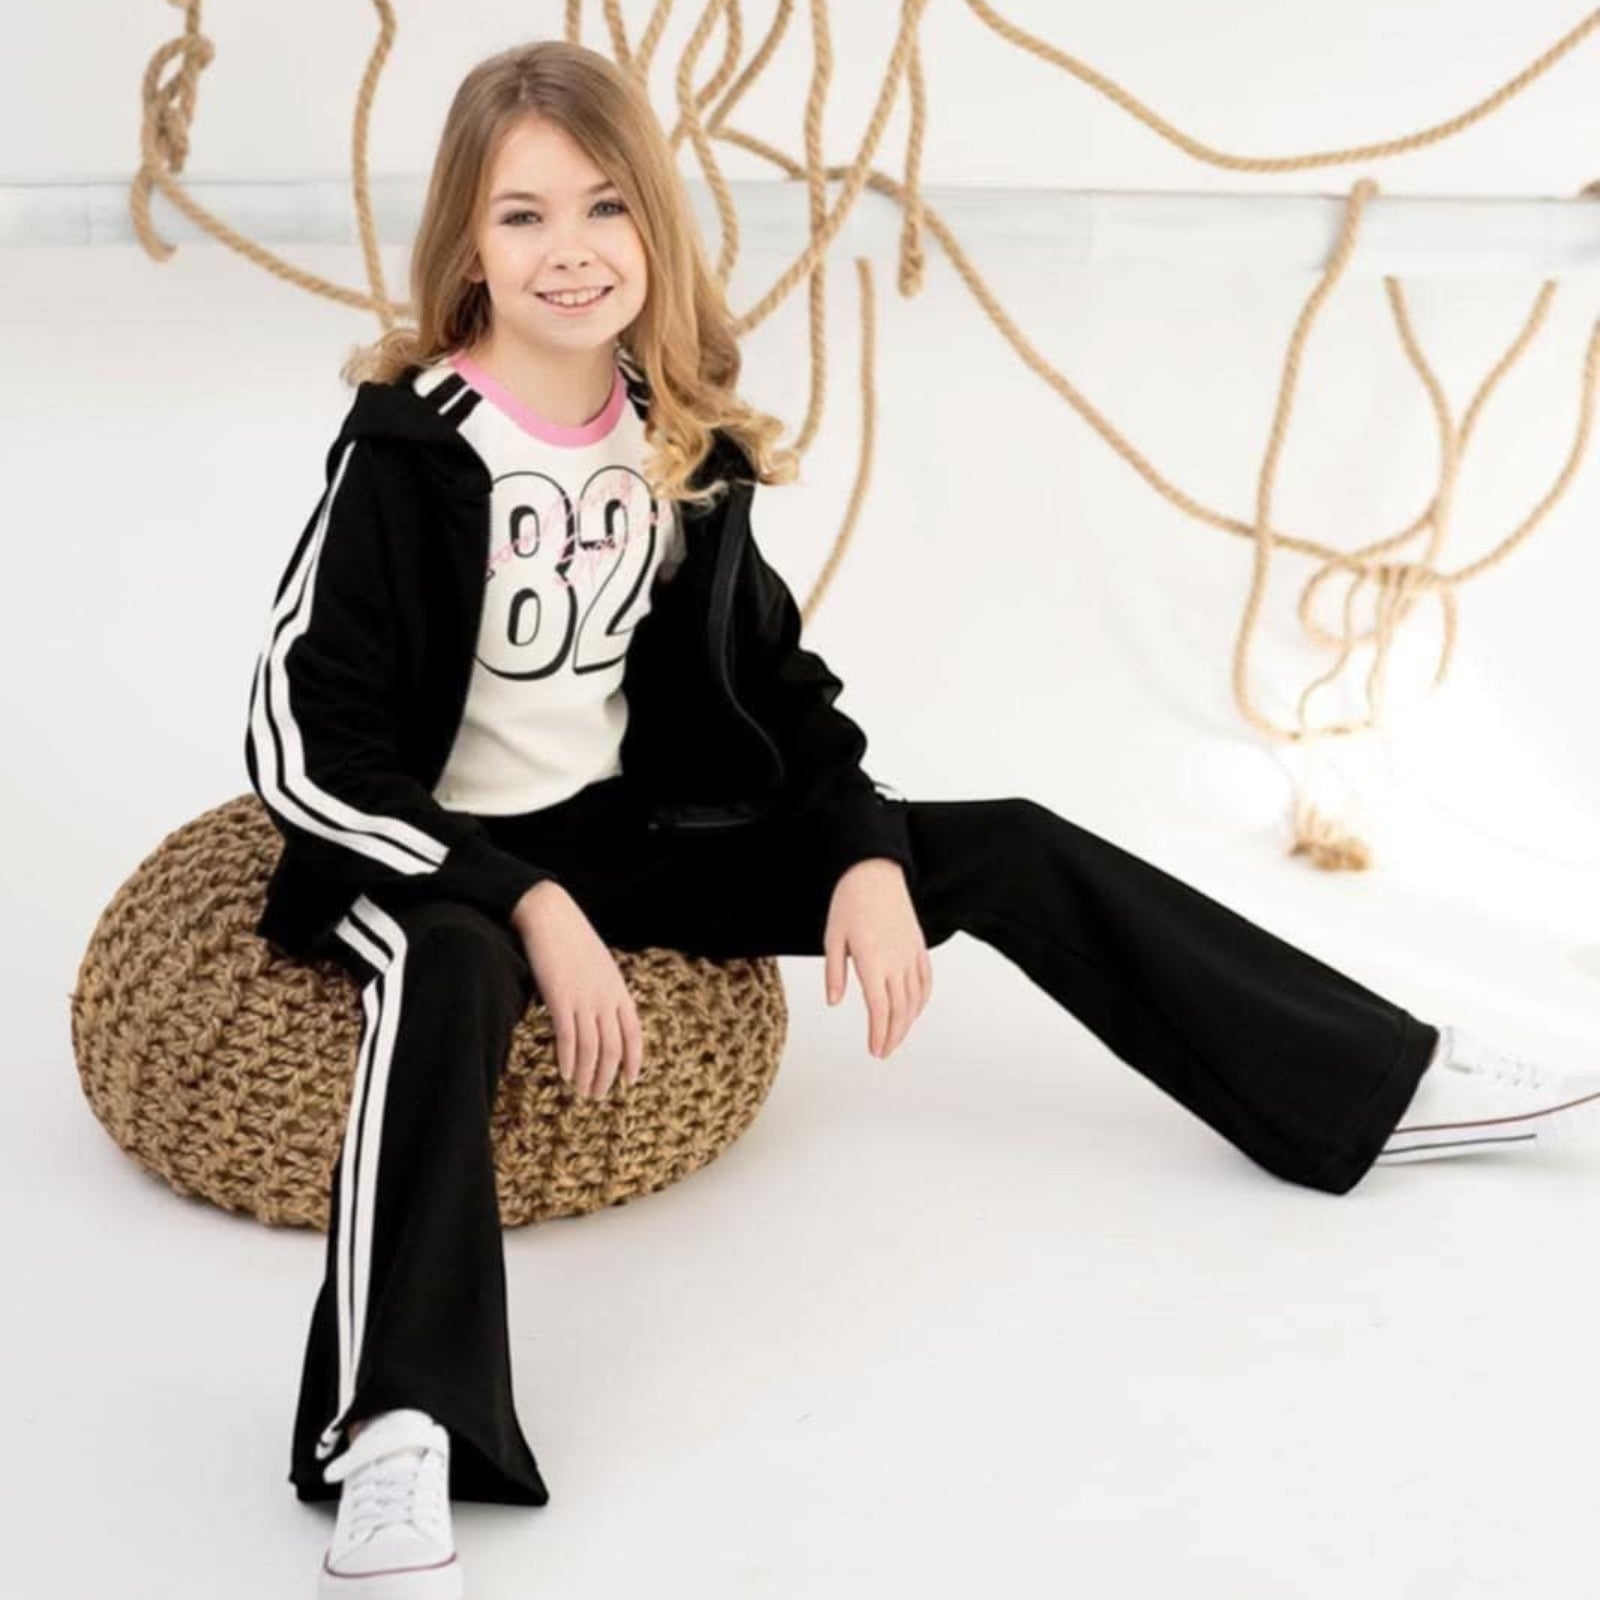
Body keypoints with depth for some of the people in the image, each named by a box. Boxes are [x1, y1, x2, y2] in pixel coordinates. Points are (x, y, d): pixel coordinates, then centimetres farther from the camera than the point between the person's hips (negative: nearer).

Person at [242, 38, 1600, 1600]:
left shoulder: (680, 444, 0)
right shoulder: (407, 451, -19)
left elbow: (763, 675, 10)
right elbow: (303, 743, -21)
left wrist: (865, 854, -5)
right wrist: (533, 910, -26)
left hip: (627, 828, 6)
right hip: (436, 858, -6)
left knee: (1007, 850, 4)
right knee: (452, 976, -44)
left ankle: (1384, 1084, 13)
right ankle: (397, 1441, -57)